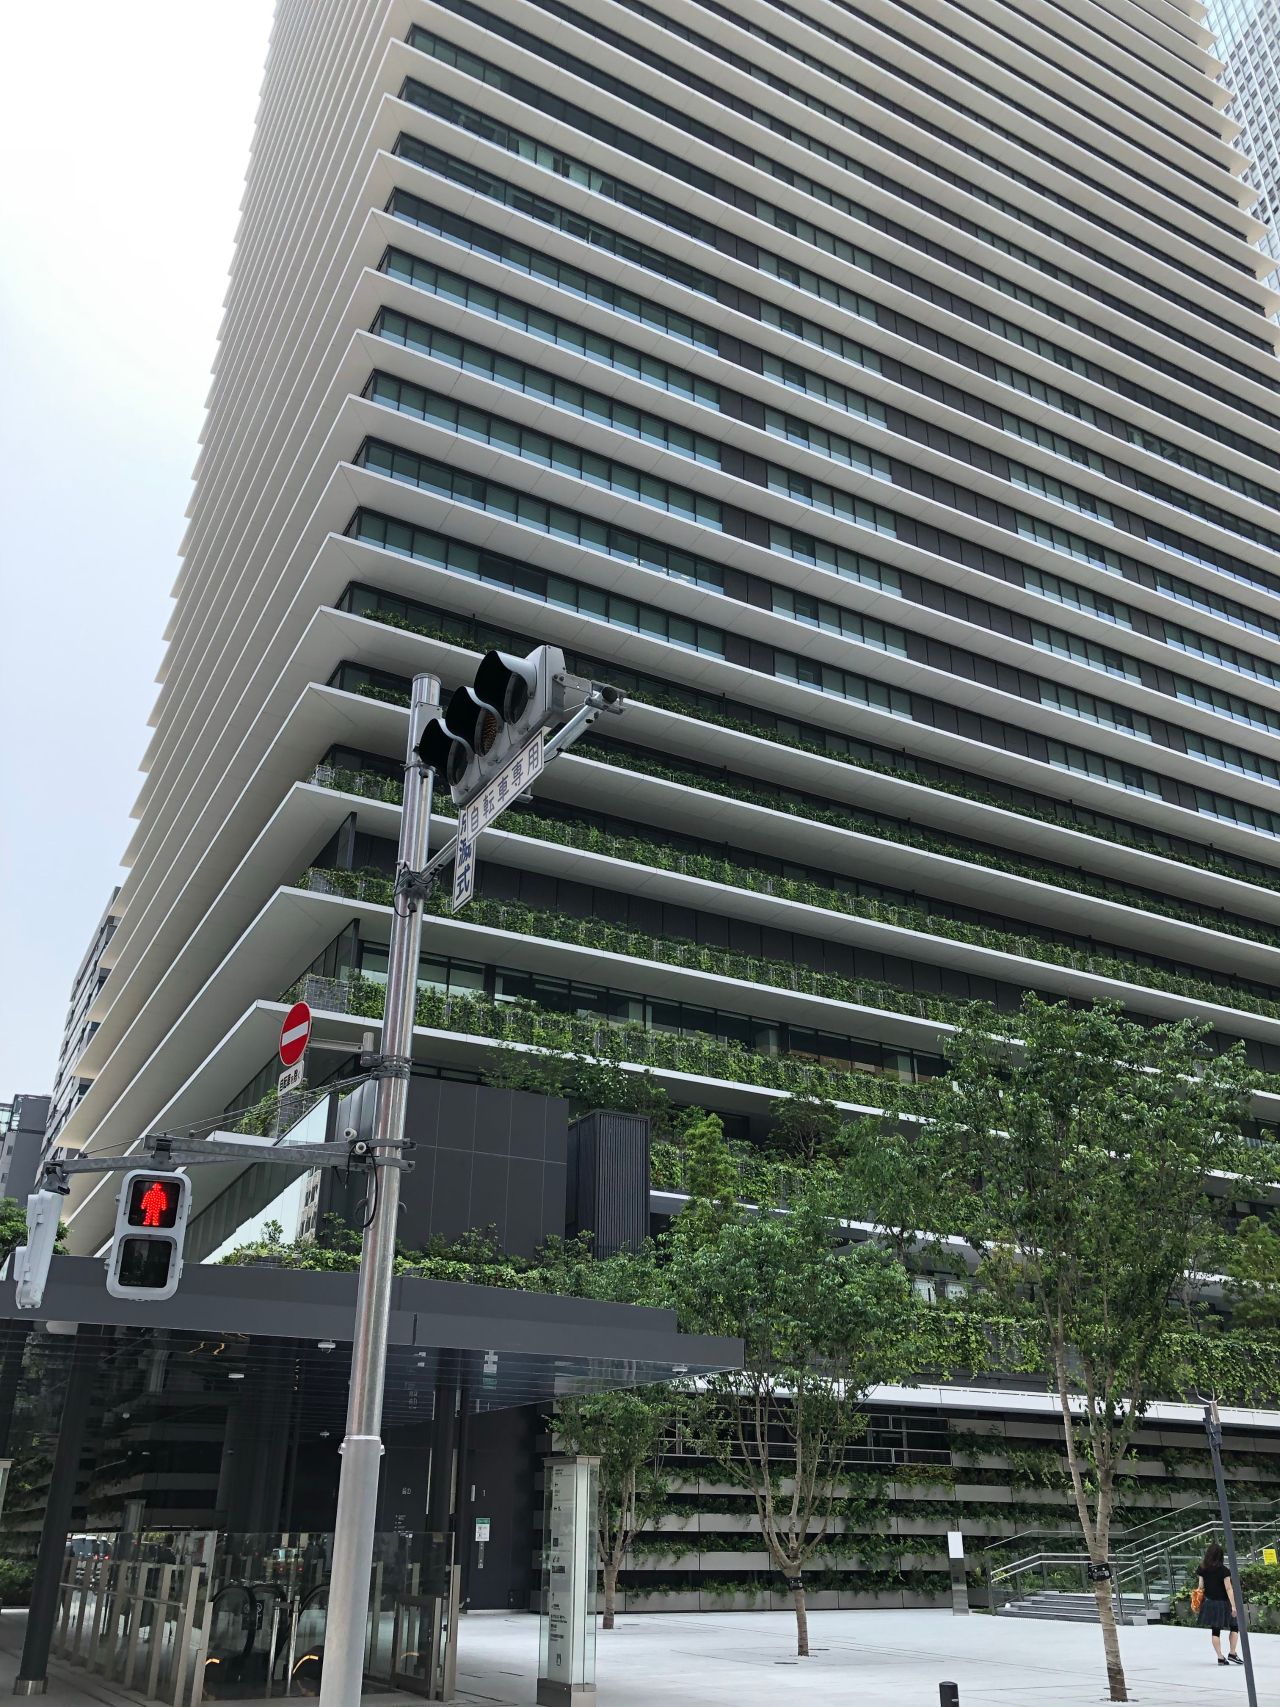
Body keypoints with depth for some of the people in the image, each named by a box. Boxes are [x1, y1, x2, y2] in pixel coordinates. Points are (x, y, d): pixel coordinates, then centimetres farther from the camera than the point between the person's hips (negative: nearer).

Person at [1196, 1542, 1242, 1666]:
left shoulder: (1202, 1569, 0)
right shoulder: (1223, 1570, -13)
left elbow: (1201, 1586, 2)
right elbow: (1229, 1589, -17)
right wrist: (1233, 1606, -16)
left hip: (1209, 1603, 4)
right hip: (1223, 1603, -4)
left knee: (1215, 1631, 9)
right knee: (1235, 1627, 14)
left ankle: (1220, 1657, 7)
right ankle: (1232, 1653, 7)